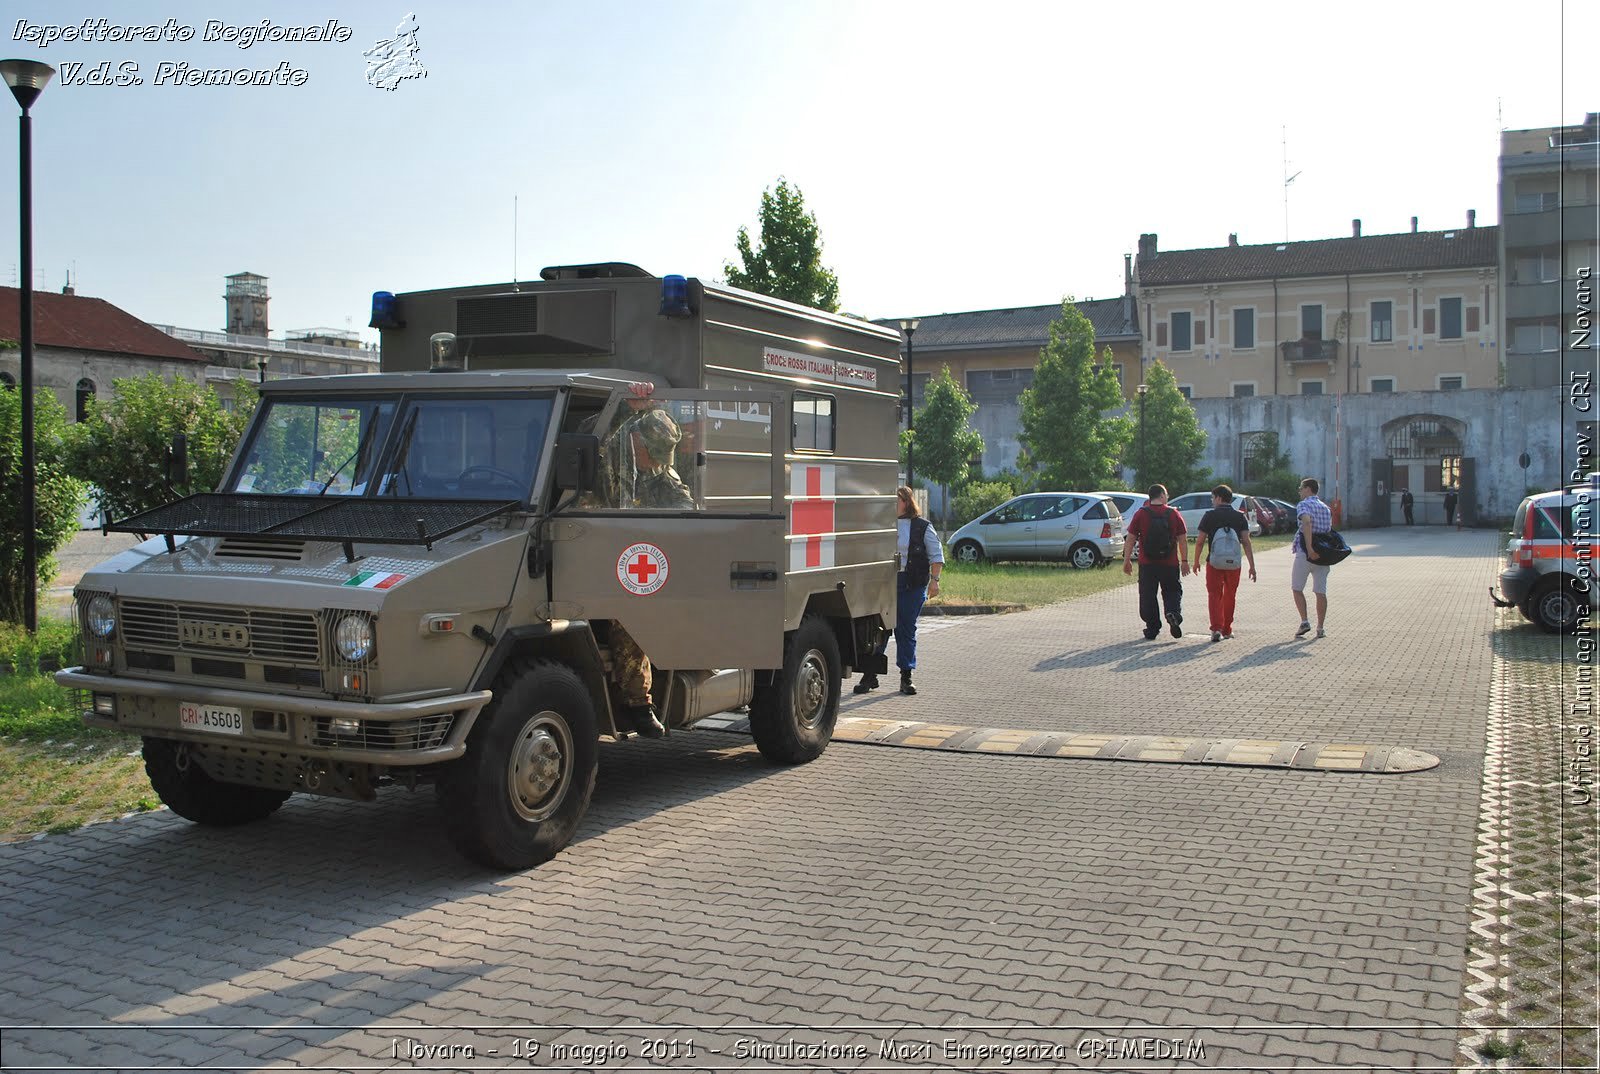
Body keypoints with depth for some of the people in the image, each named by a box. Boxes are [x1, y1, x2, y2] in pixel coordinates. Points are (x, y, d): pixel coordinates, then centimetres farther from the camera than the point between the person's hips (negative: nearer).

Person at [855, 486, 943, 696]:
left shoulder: (922, 527, 2)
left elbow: (936, 555, 4)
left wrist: (934, 580, -5)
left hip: (912, 585, -2)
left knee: (906, 631, 4)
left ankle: (906, 677, 14)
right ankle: (870, 674, 6)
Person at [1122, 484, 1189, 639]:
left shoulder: (1140, 514, -2)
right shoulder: (1174, 514, 0)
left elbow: (1130, 539, -4)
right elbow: (1182, 539, 2)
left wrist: (1127, 560, 3)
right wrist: (1184, 560, 10)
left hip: (1147, 563, 0)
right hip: (1170, 563, 1)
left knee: (1148, 596, 7)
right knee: (1173, 591, 16)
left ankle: (1152, 628, 9)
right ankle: (1173, 613, -11)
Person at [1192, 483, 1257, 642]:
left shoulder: (1209, 516, -3)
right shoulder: (1240, 516, 3)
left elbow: (1200, 541, -3)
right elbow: (1246, 542, -3)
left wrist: (1196, 561, 9)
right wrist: (1252, 566, -2)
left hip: (1214, 562, -2)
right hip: (1234, 563, 2)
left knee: (1215, 595, 3)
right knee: (1229, 596, 16)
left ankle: (1217, 628, -13)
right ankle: (1227, 629, 25)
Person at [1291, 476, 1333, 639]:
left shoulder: (1303, 505, -6)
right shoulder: (1326, 508, 15)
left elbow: (1306, 523, -25)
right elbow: (1329, 530, 13)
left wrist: (1309, 548, -30)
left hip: (1304, 554, -5)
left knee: (1297, 589, 8)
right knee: (1321, 592, 6)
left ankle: (1304, 621, -4)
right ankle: (1320, 628, 6)